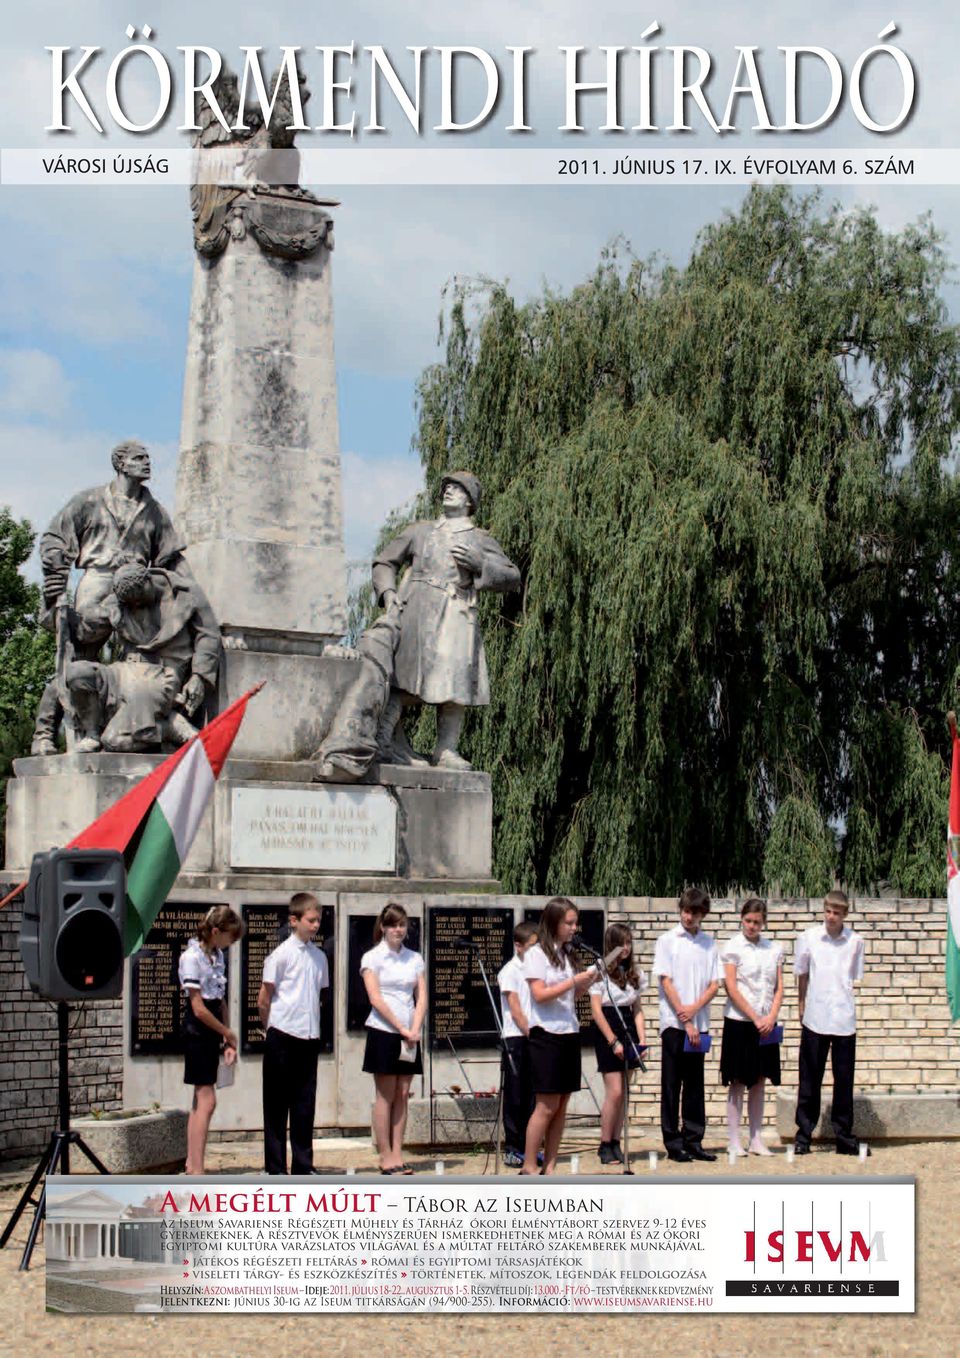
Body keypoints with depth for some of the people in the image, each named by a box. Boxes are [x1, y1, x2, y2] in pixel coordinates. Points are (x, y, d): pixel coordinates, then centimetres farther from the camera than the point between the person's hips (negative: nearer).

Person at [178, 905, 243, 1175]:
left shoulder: (217, 956, 11)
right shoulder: (192, 957, -15)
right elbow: (199, 1009, -17)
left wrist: (227, 1042, 8)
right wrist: (229, 1033, -7)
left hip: (211, 1034, 9)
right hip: (197, 1031, -9)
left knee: (200, 1101, 10)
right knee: (207, 1100, -11)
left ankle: (191, 1164, 14)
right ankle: (197, 1170, -12)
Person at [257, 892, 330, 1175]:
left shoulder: (319, 956, 10)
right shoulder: (281, 954, -7)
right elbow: (264, 1000, -4)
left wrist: (313, 1026, 13)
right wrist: (271, 1030, 2)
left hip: (309, 1036, 5)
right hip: (282, 1037, -5)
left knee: (305, 1103, 8)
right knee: (277, 1103, 2)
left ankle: (303, 1164, 15)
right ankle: (275, 1167, 5)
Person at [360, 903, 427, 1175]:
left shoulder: (415, 958, 12)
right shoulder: (372, 958, -1)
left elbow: (421, 998, 8)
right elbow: (375, 999, -9)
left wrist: (415, 1030, -7)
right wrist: (402, 1029, -12)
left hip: (409, 1036, 4)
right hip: (383, 1032, -4)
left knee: (402, 1096, 3)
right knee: (386, 1097, -3)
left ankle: (397, 1155, 5)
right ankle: (385, 1156, -1)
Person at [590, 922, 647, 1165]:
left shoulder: (634, 975, 13)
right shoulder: (600, 972, -6)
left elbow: (637, 1010, 15)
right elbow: (596, 1010, -10)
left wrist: (641, 1040, 2)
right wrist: (613, 1041, -14)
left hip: (627, 1030, 6)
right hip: (606, 1031, -6)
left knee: (622, 1094, 5)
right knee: (615, 1092, -10)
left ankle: (615, 1143, 11)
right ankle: (605, 1145, -1)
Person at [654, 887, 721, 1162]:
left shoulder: (709, 943, 8)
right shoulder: (668, 941, -1)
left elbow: (714, 984, 6)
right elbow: (666, 982, -5)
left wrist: (694, 1008, -11)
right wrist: (685, 1021, -10)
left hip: (699, 1024, 3)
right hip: (673, 1023, -3)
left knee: (694, 1085, 7)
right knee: (672, 1085, 0)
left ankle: (693, 1141, 12)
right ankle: (673, 1144, 4)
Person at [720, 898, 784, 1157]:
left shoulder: (774, 949, 9)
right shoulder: (732, 948, -3)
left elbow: (779, 988, 8)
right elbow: (732, 988, -8)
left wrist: (771, 1017, -8)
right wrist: (755, 1018, -12)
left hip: (765, 1024, 4)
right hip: (739, 1021, -4)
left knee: (759, 1082, 7)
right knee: (738, 1082, -1)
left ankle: (756, 1140, 11)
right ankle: (734, 1140, 3)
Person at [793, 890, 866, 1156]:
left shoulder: (855, 942, 1)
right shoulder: (809, 938, -1)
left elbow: (855, 978, 10)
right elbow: (802, 976, 9)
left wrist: (847, 1007, 4)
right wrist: (803, 1007, 9)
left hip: (844, 1020, 1)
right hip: (814, 1019, -1)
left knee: (844, 1080, 5)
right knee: (809, 1080, 4)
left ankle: (844, 1137, 13)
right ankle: (803, 1135, 11)